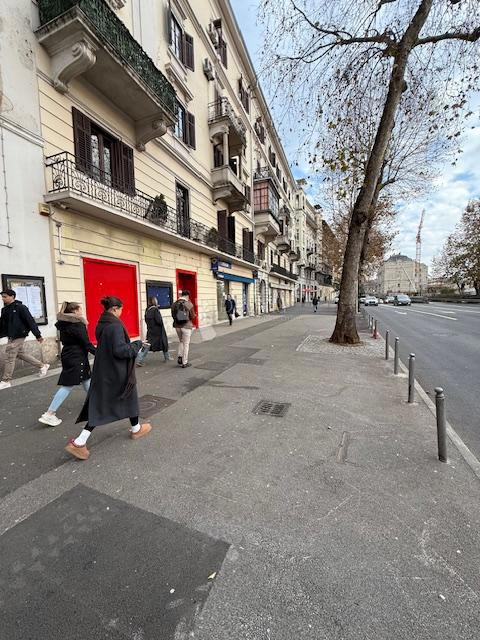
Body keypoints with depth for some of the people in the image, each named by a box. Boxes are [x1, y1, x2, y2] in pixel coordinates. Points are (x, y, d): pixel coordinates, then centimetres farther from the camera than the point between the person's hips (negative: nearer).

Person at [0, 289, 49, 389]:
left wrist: (38, 335, -17)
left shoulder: (20, 308, -14)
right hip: (11, 336, 8)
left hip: (19, 336, -8)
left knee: (10, 357, -2)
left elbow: (31, 322, -16)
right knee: (21, 354, 15)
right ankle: (42, 366, 27)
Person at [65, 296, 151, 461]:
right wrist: (137, 344, -14)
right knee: (129, 397, 15)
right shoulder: (115, 325, -22)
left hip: (102, 370, 8)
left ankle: (79, 442, 7)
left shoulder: (101, 324, 5)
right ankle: (136, 429, 36)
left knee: (99, 403, 13)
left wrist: (131, 343, 13)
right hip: (118, 372, -7)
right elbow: (120, 350, -27)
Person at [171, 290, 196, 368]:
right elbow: (193, 316, -8)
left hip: (177, 326, 5)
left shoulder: (174, 304, 2)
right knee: (186, 344, 5)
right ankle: (184, 362, 11)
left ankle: (180, 357, 13)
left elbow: (173, 315, 8)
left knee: (181, 341, 25)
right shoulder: (189, 304, -12)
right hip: (186, 326, -4)